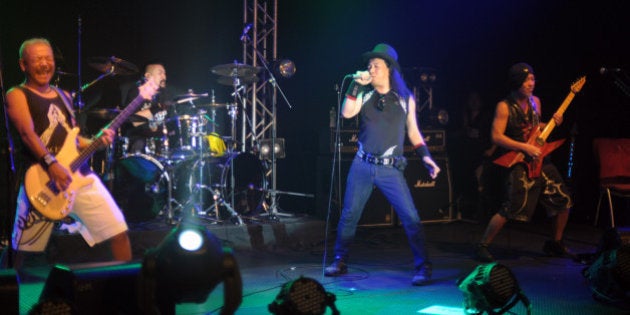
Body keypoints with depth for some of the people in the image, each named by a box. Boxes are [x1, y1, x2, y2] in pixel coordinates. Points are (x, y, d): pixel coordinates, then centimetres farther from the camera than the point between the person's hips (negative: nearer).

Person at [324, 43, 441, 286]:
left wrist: (426, 156, 0)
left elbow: (413, 131, 10)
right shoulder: (364, 93, 5)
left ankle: (423, 268, -1)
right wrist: (356, 84, -15)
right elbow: (346, 113, -13)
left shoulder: (405, 98, 4)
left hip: (390, 169, -1)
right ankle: (340, 262, 24)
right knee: (349, 215, 8)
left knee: (411, 217, -10)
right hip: (362, 166, 2)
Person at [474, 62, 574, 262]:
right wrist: (525, 147, -22)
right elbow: (496, 136, -17)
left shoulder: (535, 101, 10)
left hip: (537, 160, 7)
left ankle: (555, 244, 26)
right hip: (515, 162, -7)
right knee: (511, 208, -19)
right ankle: (483, 246, -4)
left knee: (563, 201, 6)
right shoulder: (504, 107, -11)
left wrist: (551, 123, 5)